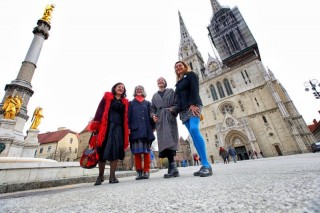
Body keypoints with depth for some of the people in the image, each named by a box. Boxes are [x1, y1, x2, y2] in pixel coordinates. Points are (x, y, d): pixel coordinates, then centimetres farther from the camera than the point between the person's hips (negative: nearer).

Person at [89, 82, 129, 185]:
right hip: (106, 126, -2)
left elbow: (125, 118, 13)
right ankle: (100, 175, 19)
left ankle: (112, 176, 4)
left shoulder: (125, 102, 16)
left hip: (118, 128, 2)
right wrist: (96, 126, -10)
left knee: (115, 150, -4)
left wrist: (126, 132, 6)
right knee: (103, 150, 2)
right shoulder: (107, 97, 10)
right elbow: (100, 111, 1)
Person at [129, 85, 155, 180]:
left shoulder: (148, 103, 19)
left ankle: (146, 171, 7)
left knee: (146, 151, 1)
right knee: (137, 151, -1)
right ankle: (139, 172, 8)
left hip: (146, 129, 1)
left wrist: (153, 127, 0)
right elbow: (128, 116, 7)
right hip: (135, 129, 0)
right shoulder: (131, 103, 16)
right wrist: (128, 127, -5)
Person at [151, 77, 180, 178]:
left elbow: (177, 103, 7)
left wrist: (173, 109, -13)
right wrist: (153, 115, -2)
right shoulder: (154, 95, 25)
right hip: (159, 119, 3)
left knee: (169, 140, -15)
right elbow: (152, 108, 18)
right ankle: (173, 168, -8)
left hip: (170, 117, -2)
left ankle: (172, 168, -14)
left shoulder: (171, 91, 18)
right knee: (164, 141, -9)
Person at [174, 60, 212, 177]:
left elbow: (194, 89, -6)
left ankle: (206, 165, -24)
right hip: (183, 110, 6)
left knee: (194, 129, -27)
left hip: (193, 106, -6)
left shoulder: (191, 75, 11)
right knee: (193, 135, -4)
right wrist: (177, 110, 9)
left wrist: (193, 104, -19)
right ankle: (205, 165, -4)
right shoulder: (178, 83, 29)